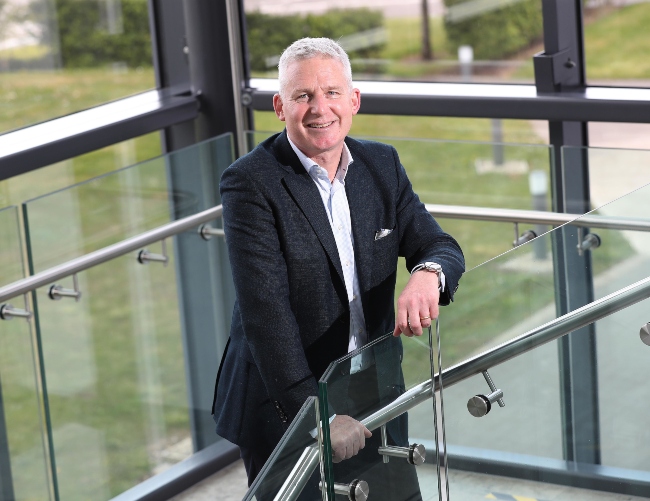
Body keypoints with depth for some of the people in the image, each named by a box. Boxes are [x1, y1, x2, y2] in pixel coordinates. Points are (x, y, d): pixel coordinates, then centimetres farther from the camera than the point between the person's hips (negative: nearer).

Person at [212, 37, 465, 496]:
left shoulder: (382, 165, 4)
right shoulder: (251, 183, -15)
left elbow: (441, 246, 2)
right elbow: (266, 311, -22)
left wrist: (428, 274, -25)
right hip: (283, 408, -5)